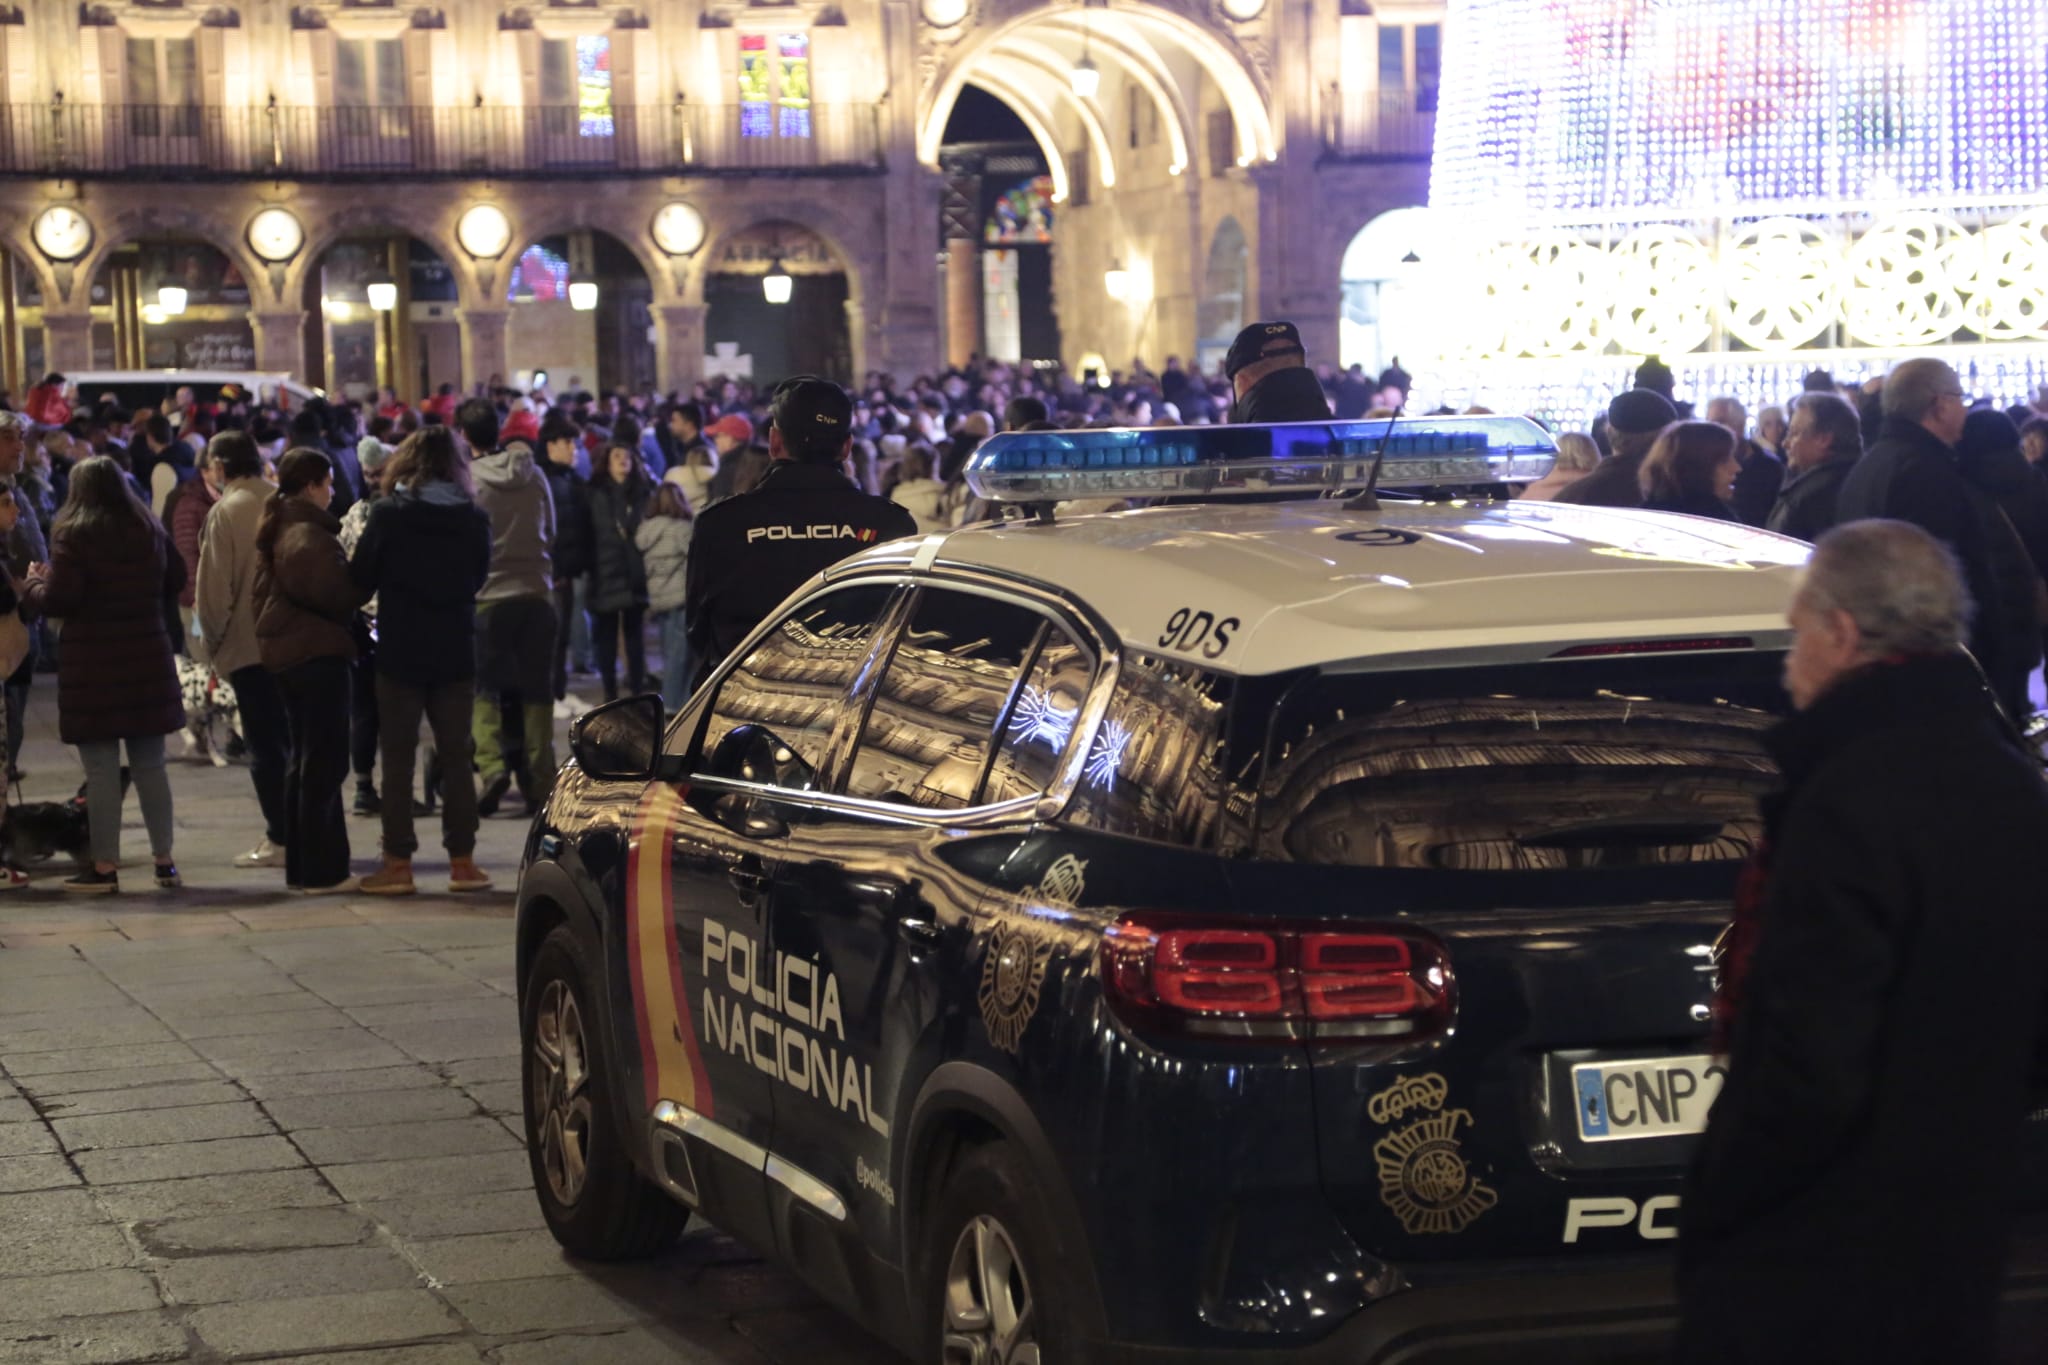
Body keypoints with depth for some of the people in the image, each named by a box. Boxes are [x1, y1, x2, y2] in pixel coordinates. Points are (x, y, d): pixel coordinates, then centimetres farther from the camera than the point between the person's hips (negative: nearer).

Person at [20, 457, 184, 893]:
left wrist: (34, 583, 4)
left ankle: (104, 866, 1)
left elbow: (58, 600, -15)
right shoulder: (150, 532, 7)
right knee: (150, 765, 12)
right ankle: (164, 860, 15)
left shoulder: (73, 536, -10)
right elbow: (175, 582, 17)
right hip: (148, 661, 5)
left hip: (93, 666, -5)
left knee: (101, 771, -1)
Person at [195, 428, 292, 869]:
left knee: (264, 744, 1)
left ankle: (280, 839, 0)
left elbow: (214, 584, -11)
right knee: (292, 737, 14)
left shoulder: (225, 511, -11)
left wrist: (213, 638, 2)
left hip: (247, 643, -5)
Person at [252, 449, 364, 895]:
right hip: (317, 652, -10)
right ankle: (323, 870, -6)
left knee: (305, 759, 16)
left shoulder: (277, 531, 14)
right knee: (325, 761, -7)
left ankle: (301, 866, 20)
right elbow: (335, 593, -21)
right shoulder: (307, 536, -17)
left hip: (285, 652, 10)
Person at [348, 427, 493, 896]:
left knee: (398, 757, 4)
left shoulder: (388, 514, -10)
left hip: (400, 651, -2)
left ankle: (398, 862, 4)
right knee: (455, 756, 9)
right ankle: (462, 861, 11)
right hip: (455, 651, 2)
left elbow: (361, 578, -5)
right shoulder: (474, 518, -1)